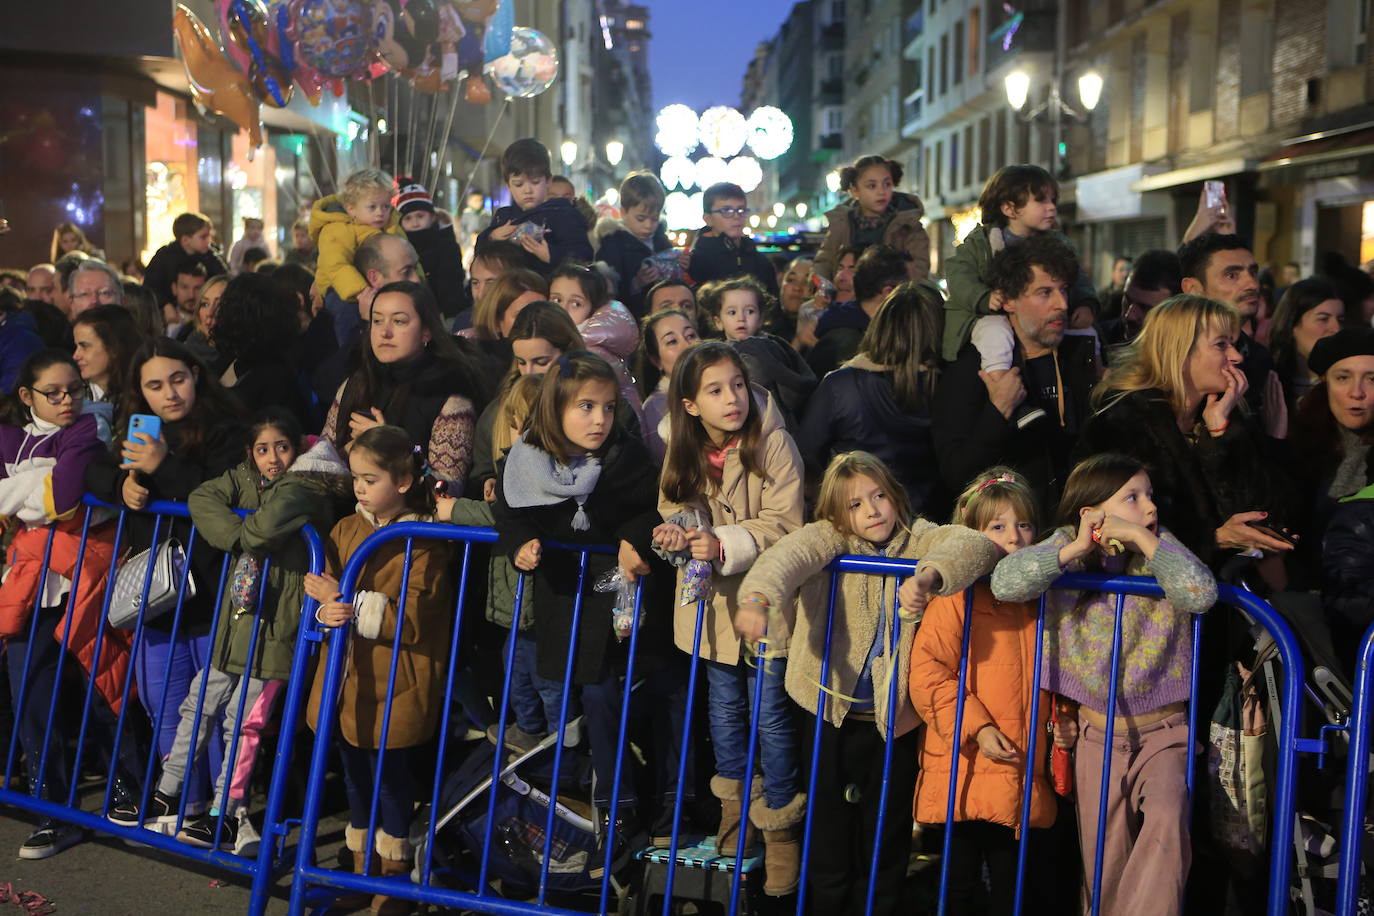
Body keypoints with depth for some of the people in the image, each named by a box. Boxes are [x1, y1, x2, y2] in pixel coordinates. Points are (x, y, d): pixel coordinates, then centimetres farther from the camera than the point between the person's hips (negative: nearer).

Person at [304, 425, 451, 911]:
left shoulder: (424, 543, -11)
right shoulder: (345, 530, 7)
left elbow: (412, 619, -18)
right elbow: (323, 592, 5)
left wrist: (349, 603, -23)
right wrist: (328, 609, -18)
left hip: (394, 688, -5)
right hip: (348, 679, 6)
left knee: (390, 777, 5)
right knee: (355, 775, 17)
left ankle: (392, 872, 23)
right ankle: (360, 865, 33)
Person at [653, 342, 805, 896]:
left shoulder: (772, 443, -15)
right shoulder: (682, 451, -1)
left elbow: (784, 524, -19)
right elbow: (674, 509, 8)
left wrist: (726, 545, -29)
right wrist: (675, 534, -15)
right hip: (711, 600, 5)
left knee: (769, 714, 1)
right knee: (724, 706, 19)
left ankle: (780, 823, 17)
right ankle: (734, 805, 38)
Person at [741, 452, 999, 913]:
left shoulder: (920, 539, -3)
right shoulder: (827, 538, -7)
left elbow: (975, 544, -23)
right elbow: (787, 555, -29)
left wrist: (932, 571, -44)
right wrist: (759, 595, -52)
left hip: (894, 717, 1)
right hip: (830, 710, -1)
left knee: (887, 834, 13)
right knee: (827, 829, 13)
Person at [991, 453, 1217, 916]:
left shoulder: (1158, 547, -5)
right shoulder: (1067, 544, -3)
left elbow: (1201, 594, -25)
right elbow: (1004, 583, -18)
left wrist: (1141, 537, -22)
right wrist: (1075, 549, -22)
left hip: (1162, 732, -1)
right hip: (1097, 734, 1)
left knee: (1166, 818, -29)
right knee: (1105, 867, 6)